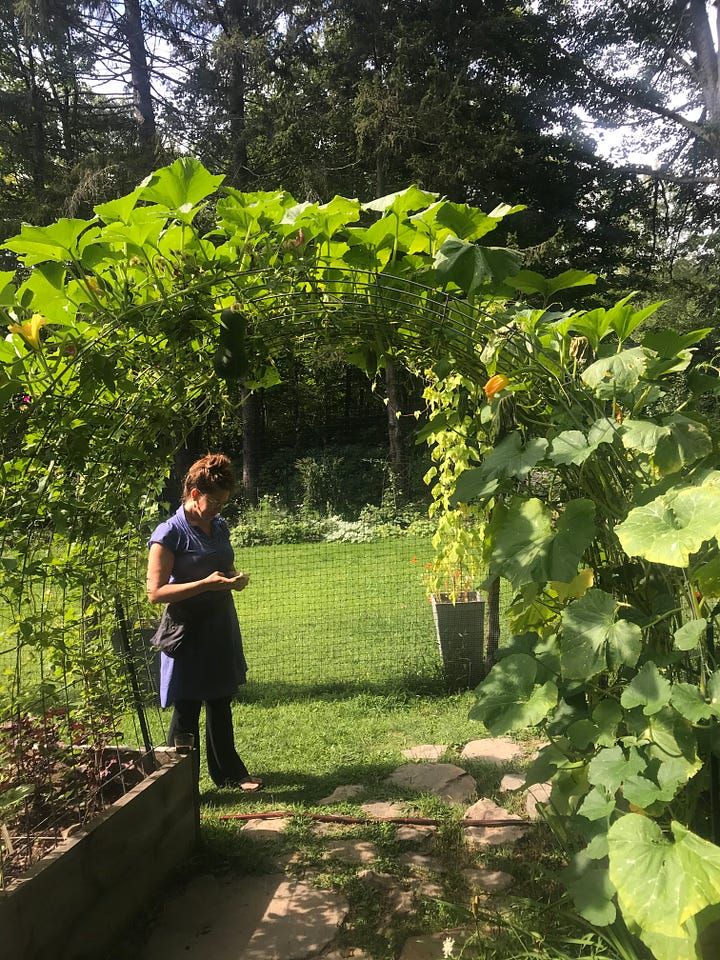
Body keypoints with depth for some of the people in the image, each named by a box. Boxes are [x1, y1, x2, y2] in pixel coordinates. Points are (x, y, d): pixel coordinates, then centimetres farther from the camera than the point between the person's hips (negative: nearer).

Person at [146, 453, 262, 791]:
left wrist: (236, 578, -1)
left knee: (220, 703, 20)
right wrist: (206, 584, -26)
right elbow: (155, 592, -20)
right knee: (186, 712, 3)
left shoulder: (219, 526, 7)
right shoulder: (170, 533, -15)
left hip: (220, 627, 7)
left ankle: (229, 772, 35)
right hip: (188, 632, -7)